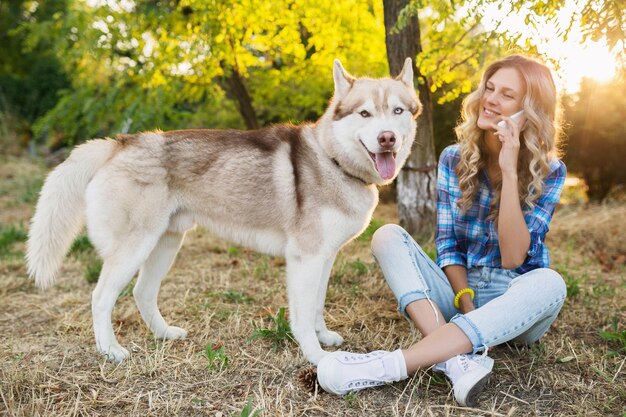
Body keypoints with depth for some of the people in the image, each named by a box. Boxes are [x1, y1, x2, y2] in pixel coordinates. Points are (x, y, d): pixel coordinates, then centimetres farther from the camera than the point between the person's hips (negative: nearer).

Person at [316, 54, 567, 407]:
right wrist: (465, 302, -20)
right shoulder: (455, 159, -1)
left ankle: (390, 366, -44)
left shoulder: (549, 171, -7)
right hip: (458, 290, 2)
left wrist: (510, 172, -23)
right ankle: (458, 356, -40)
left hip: (517, 303, -1)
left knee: (549, 283, -36)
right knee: (388, 236, -18)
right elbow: (447, 245, -2)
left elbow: (513, 257, -17)